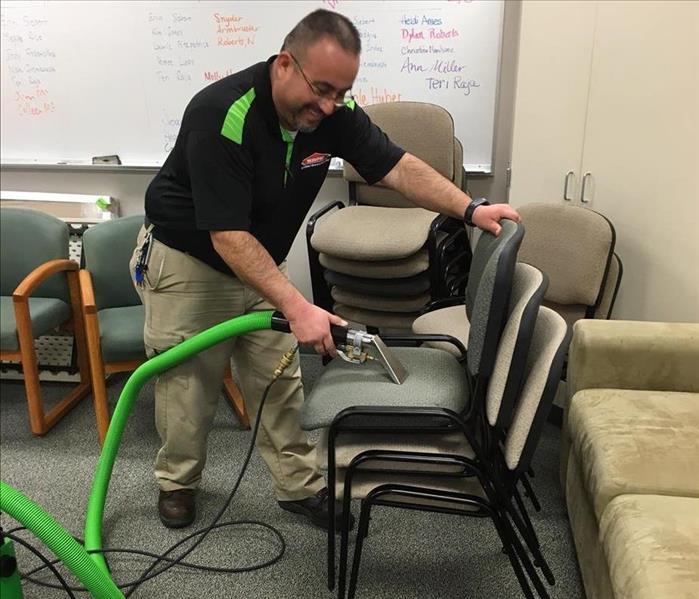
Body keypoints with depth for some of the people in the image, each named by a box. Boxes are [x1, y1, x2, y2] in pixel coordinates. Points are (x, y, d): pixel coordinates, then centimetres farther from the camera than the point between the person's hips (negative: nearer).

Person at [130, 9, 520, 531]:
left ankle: (301, 485, 23)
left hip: (259, 262, 5)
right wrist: (298, 307, -40)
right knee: (189, 382, 7)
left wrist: (471, 209, -25)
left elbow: (397, 166, -11)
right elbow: (228, 236, -35)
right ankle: (177, 481, 31)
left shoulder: (334, 112, -14)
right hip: (188, 259, -5)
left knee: (280, 379, 9)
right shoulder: (222, 116, -33)